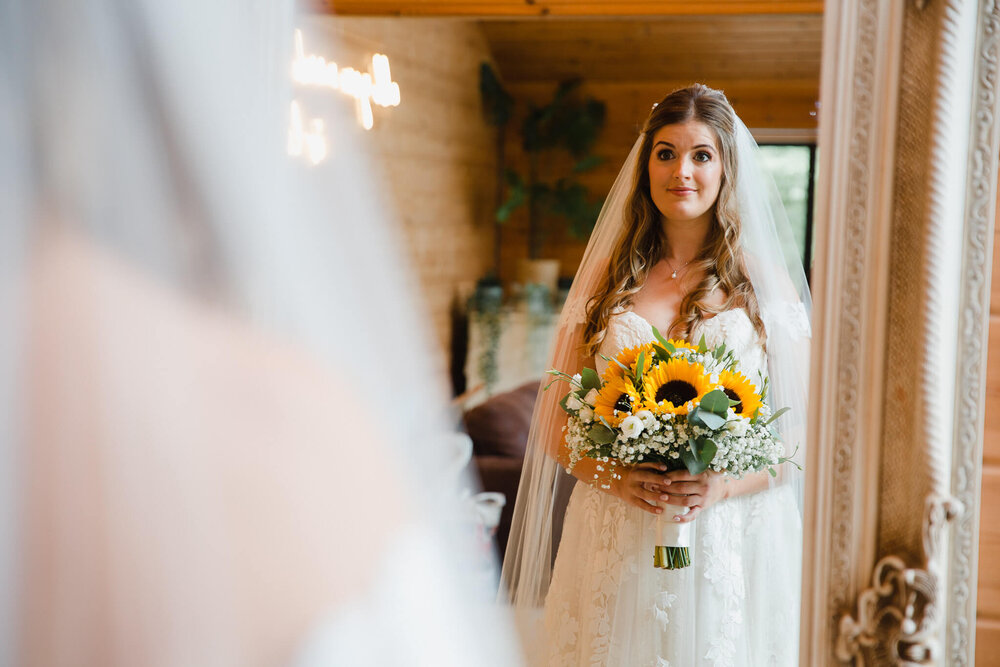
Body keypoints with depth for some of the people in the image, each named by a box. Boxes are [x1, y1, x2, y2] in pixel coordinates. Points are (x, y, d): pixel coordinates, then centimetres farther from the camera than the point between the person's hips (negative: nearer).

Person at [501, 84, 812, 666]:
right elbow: (557, 428, 5)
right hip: (615, 544, 1)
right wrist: (615, 476, -13)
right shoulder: (609, 279, 6)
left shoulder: (765, 283, 2)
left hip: (735, 541, -1)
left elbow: (807, 432, 0)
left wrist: (724, 485, -15)